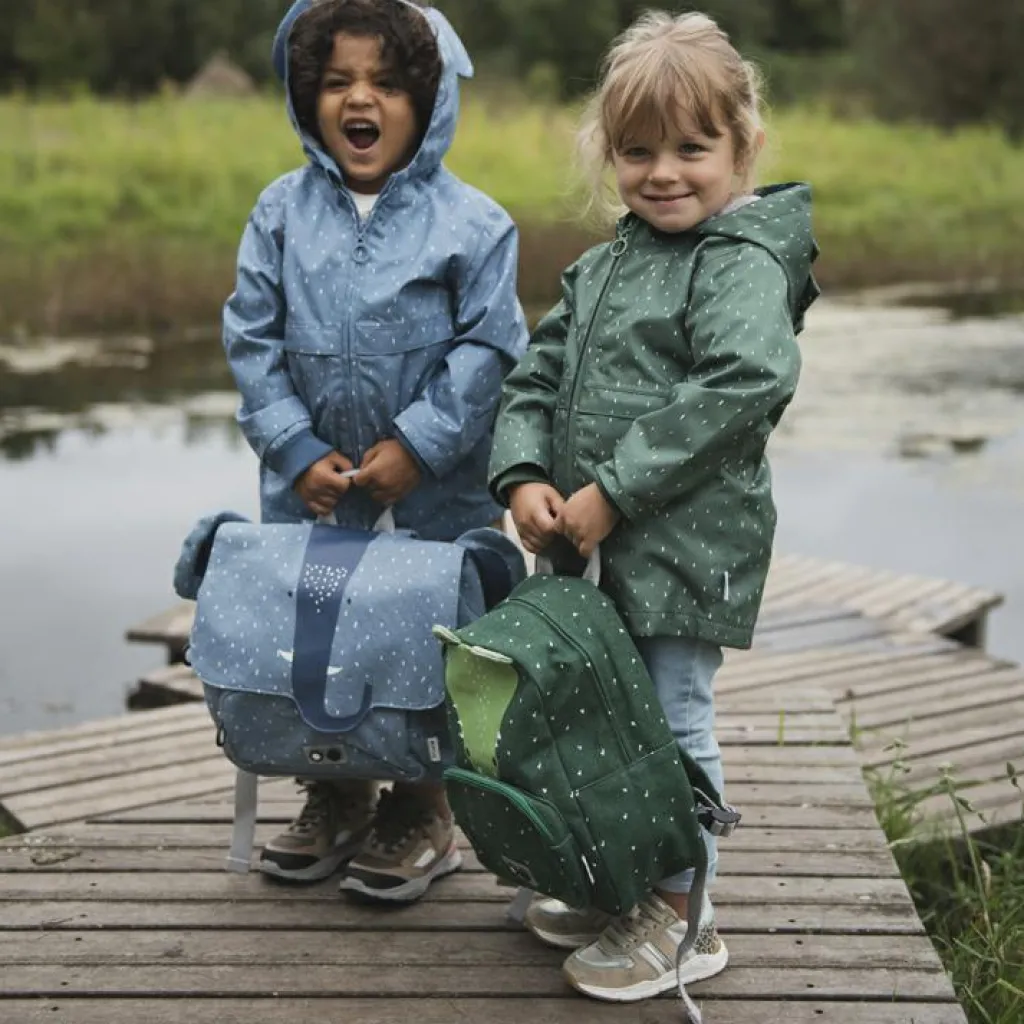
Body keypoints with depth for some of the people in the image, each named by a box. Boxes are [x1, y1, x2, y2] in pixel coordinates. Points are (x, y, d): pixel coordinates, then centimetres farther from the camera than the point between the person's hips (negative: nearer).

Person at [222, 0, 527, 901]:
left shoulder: (471, 223, -7)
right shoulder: (282, 212, 1)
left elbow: (486, 350, -8)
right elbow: (253, 340, 0)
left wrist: (415, 446, -15)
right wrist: (298, 452, -9)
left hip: (435, 493, -3)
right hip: (313, 487, 3)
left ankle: (422, 816, 25)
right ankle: (336, 801, 33)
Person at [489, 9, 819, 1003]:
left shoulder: (742, 266, -11)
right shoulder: (600, 268, 15)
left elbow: (741, 388, -24)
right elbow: (537, 374, 14)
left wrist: (613, 491, -23)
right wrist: (525, 476, -5)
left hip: (685, 542, -8)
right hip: (590, 546, 8)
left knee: (675, 719, 1)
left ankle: (677, 915, 16)